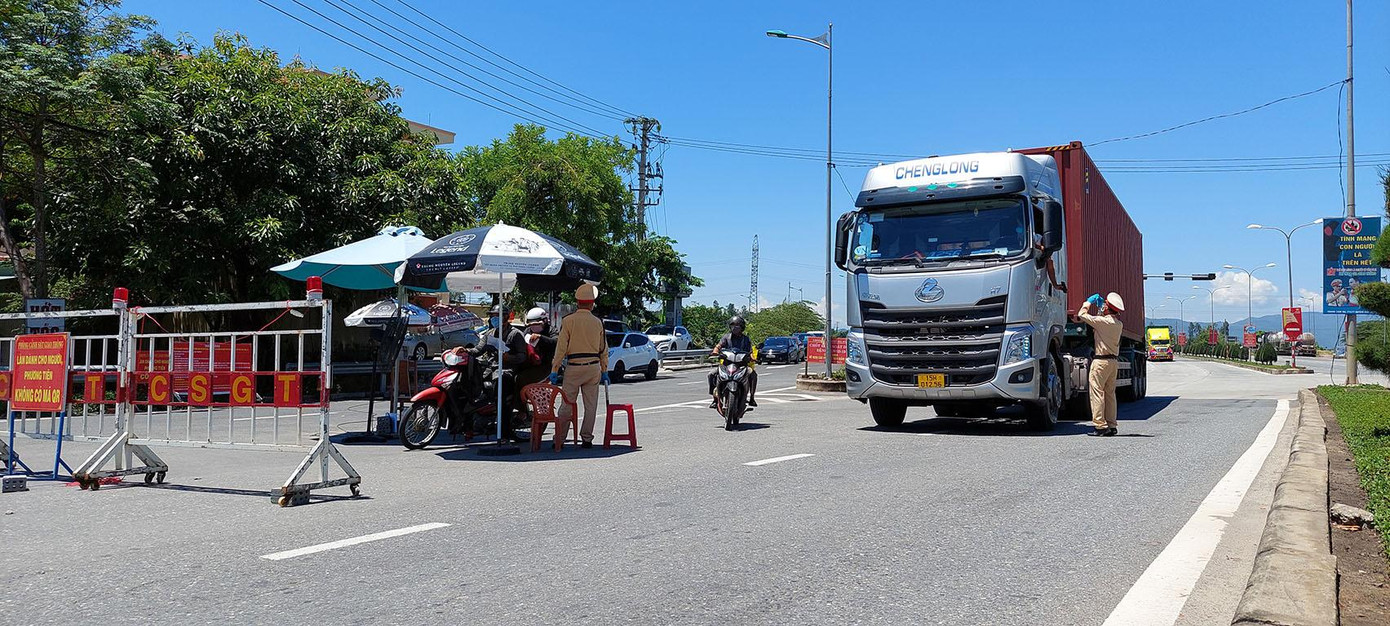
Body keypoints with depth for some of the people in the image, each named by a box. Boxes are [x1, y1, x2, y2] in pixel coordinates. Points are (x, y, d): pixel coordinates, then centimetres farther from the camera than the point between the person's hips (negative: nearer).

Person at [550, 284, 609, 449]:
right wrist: (604, 371, 18)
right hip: (593, 367, 2)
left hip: (574, 367, -2)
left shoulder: (568, 321, -4)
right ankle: (587, 439, 9)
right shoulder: (597, 322, 5)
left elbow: (561, 347, -7)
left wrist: (554, 370, -4)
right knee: (591, 405, 7)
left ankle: (559, 439, 4)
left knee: (567, 404, 2)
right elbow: (603, 349, 10)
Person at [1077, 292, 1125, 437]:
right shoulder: (1119, 324, 8)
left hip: (1101, 361, -8)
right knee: (1110, 394, 12)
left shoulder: (1102, 321, -15)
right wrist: (1100, 310, 27)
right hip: (1114, 361, 8)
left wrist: (1088, 303, 9)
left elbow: (1082, 315, -7)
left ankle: (1100, 426, -9)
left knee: (1097, 392, -5)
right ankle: (1112, 426, 12)